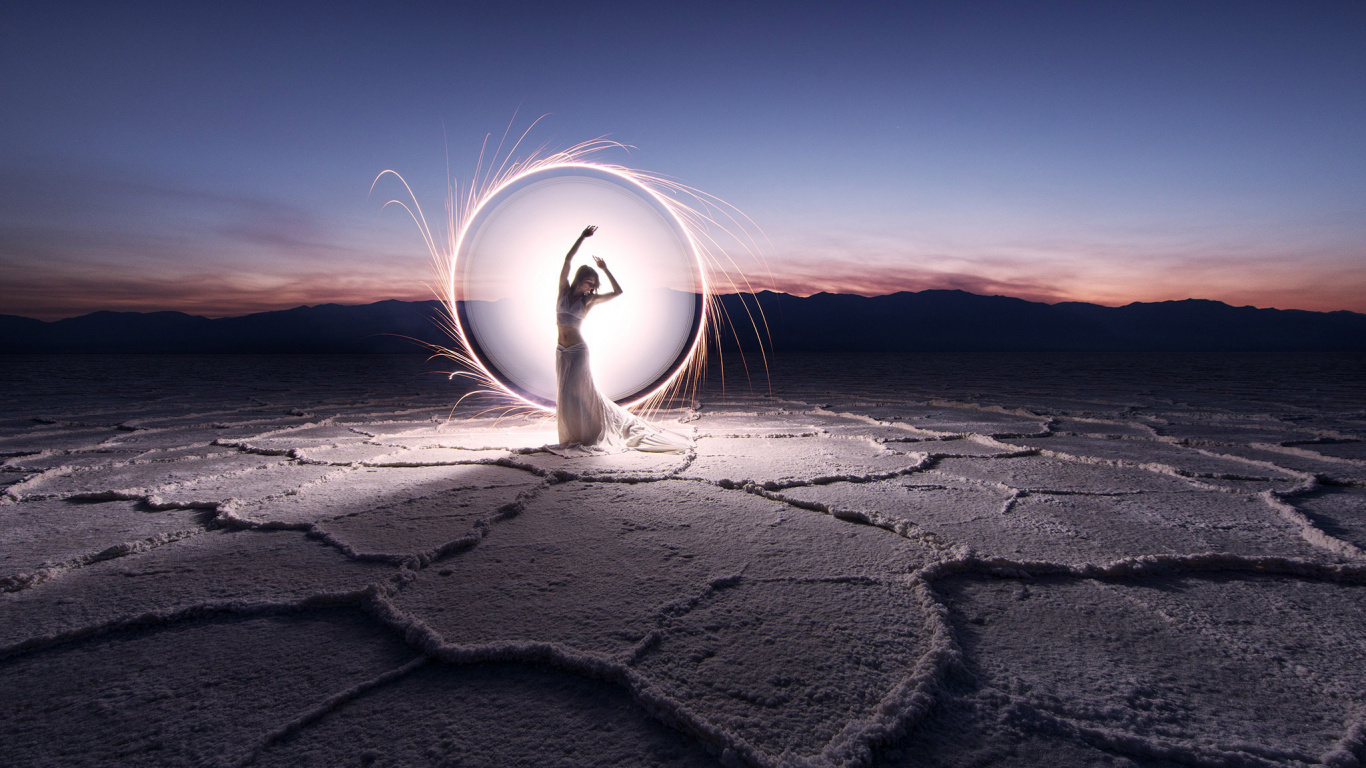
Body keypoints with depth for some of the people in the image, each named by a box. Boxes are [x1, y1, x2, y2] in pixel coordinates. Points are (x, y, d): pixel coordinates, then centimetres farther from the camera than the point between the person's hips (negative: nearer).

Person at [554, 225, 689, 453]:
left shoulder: (589, 300, -1)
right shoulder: (564, 290, 3)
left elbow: (618, 291, -4)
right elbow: (568, 259, -4)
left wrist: (605, 269, 0)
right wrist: (582, 237, -7)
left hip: (578, 350, -4)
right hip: (561, 351, 4)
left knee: (576, 393, -6)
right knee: (565, 394, 9)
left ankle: (588, 435, 7)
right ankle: (573, 434, 23)